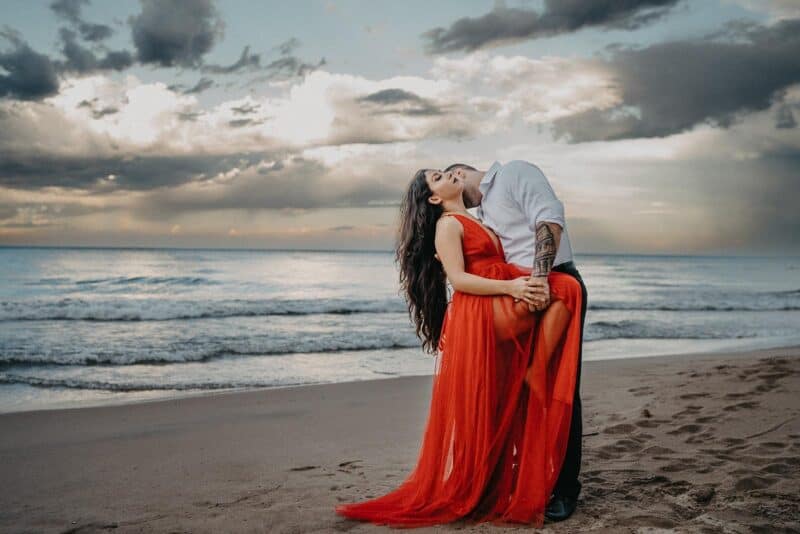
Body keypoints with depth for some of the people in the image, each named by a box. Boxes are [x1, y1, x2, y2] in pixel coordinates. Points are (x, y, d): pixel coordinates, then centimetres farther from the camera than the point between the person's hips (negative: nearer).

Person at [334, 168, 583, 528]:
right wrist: (510, 287, -22)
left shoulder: (477, 224, 27)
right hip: (475, 322, -8)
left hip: (497, 324, 8)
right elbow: (458, 279, -13)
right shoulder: (447, 225, 0)